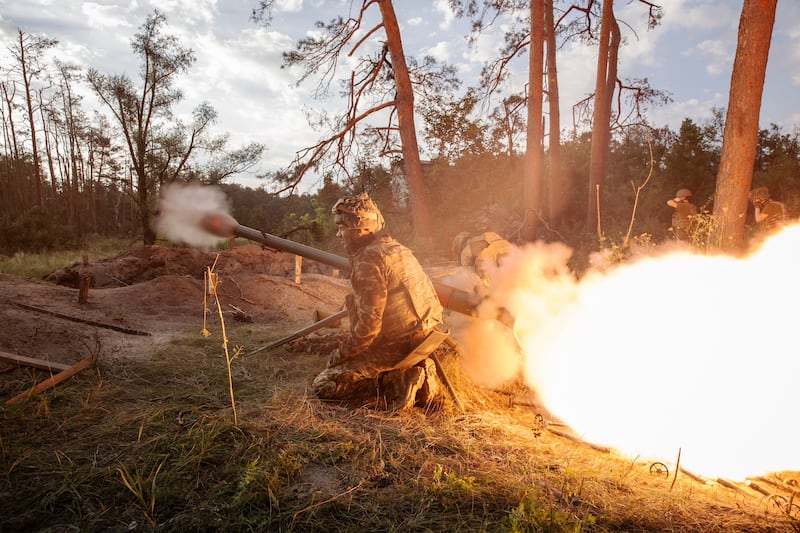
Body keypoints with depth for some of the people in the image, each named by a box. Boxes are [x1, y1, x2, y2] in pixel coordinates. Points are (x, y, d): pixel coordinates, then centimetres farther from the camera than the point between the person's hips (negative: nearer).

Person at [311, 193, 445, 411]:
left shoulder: (368, 259, -17)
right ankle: (422, 380, 12)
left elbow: (369, 323, -22)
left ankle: (395, 386, -10)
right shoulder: (396, 248, 12)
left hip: (396, 346, -9)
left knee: (322, 386, 0)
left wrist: (341, 354, -7)